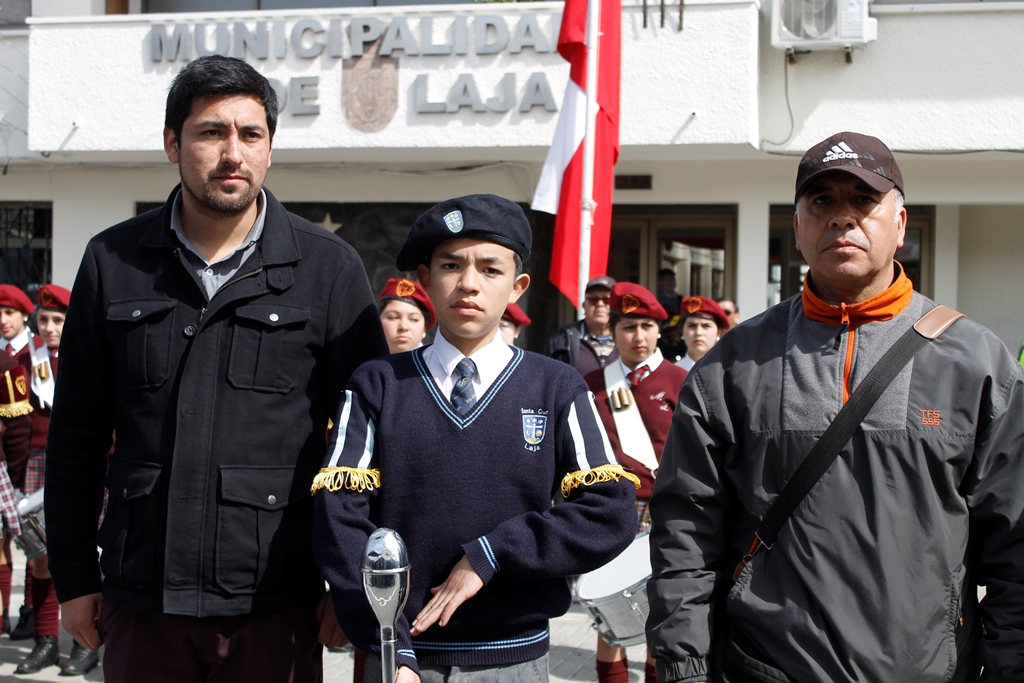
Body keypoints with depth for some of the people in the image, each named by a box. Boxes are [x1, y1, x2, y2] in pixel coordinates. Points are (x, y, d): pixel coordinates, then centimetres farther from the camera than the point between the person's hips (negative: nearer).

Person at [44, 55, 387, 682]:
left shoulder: (330, 269, 0)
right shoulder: (113, 262, 6)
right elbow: (76, 435, 10)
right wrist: (75, 578, 8)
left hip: (275, 607, -1)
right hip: (142, 604, 2)